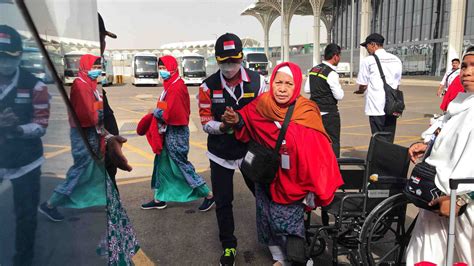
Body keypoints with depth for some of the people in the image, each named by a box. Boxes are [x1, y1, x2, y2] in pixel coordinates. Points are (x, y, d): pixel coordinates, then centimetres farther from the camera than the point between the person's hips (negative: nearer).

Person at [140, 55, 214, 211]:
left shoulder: (176, 87, -20)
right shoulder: (171, 85, 10)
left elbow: (170, 113, -24)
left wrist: (156, 112, -8)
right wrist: (158, 112, -2)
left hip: (175, 133, -10)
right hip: (169, 131, 10)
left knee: (181, 165, 0)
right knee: (162, 165, 15)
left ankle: (208, 195, 12)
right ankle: (159, 199, 29)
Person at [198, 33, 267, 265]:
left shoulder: (257, 81, -6)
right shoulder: (208, 86, -6)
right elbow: (205, 122, -5)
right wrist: (223, 126, -26)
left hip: (250, 150, 0)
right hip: (220, 153, 1)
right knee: (223, 202, 10)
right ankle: (228, 246, 32)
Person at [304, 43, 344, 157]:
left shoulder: (313, 69, 6)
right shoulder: (332, 73, -17)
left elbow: (307, 89, 13)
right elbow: (339, 96, -15)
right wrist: (338, 87, 3)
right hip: (329, 114, -7)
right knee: (333, 142, 3)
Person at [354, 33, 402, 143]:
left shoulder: (368, 61, -5)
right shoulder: (396, 60, 11)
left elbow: (363, 85, -2)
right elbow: (397, 83, 14)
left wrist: (360, 91, 19)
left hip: (376, 106, -5)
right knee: (389, 140, 10)